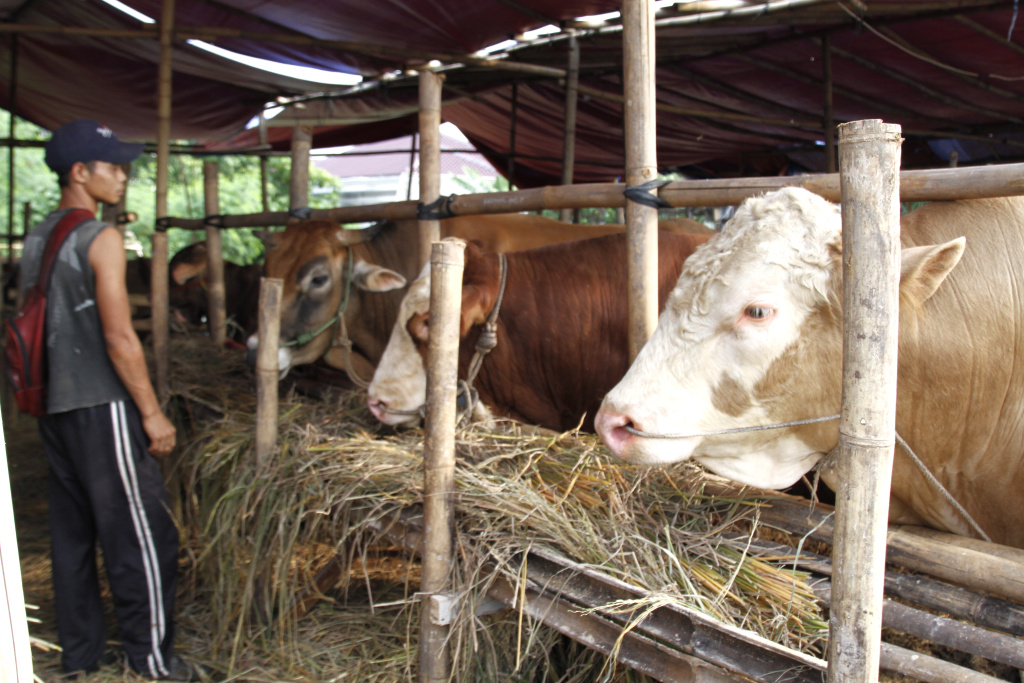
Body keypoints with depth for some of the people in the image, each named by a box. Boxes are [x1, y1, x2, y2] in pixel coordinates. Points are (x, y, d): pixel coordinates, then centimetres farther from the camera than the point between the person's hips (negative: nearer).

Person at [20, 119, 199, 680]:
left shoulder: (35, 239, 12)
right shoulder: (101, 238, -13)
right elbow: (119, 337, -18)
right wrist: (152, 412, -13)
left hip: (53, 407, 9)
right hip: (102, 405, -8)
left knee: (71, 531, 15)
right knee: (141, 533, 1)